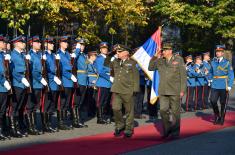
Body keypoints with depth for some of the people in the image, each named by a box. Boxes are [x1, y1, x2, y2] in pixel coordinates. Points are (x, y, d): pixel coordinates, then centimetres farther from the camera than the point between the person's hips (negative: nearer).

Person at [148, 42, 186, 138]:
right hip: (163, 91, 3)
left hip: (175, 91, -3)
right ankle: (167, 130, 16)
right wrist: (155, 57, -1)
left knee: (175, 112, 3)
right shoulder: (160, 61, 9)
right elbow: (150, 68, 10)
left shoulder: (179, 60, 0)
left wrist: (182, 90, -7)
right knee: (163, 111, 1)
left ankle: (175, 132, 14)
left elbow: (183, 76, -1)